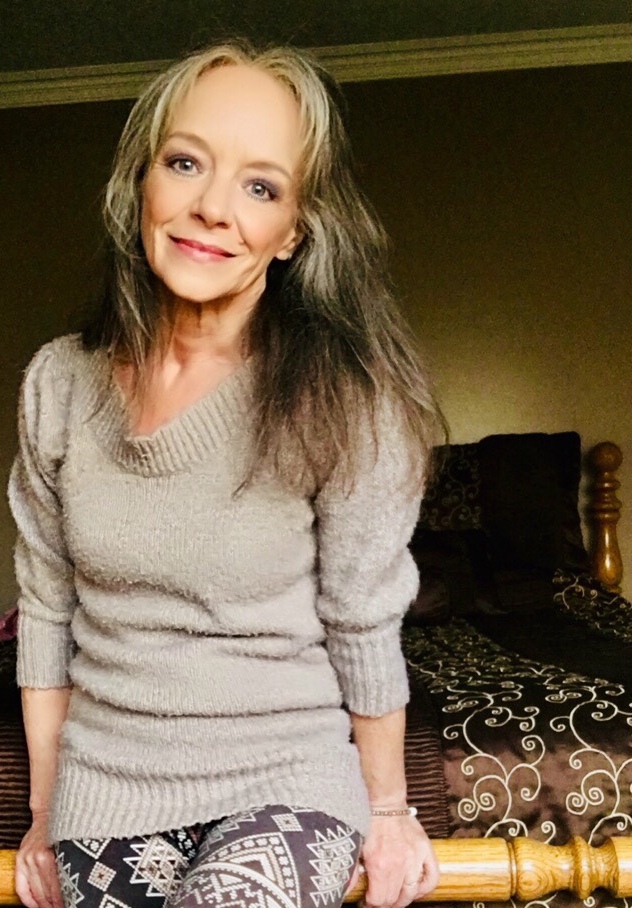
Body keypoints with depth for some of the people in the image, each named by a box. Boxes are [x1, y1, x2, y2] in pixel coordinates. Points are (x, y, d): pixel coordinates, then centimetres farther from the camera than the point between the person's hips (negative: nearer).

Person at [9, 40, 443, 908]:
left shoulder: (341, 398, -15)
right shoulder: (59, 383, -4)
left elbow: (364, 626, -7)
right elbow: (46, 614, 3)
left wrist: (388, 812, 4)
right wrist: (43, 818, 10)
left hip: (285, 781, -3)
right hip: (102, 794, 4)